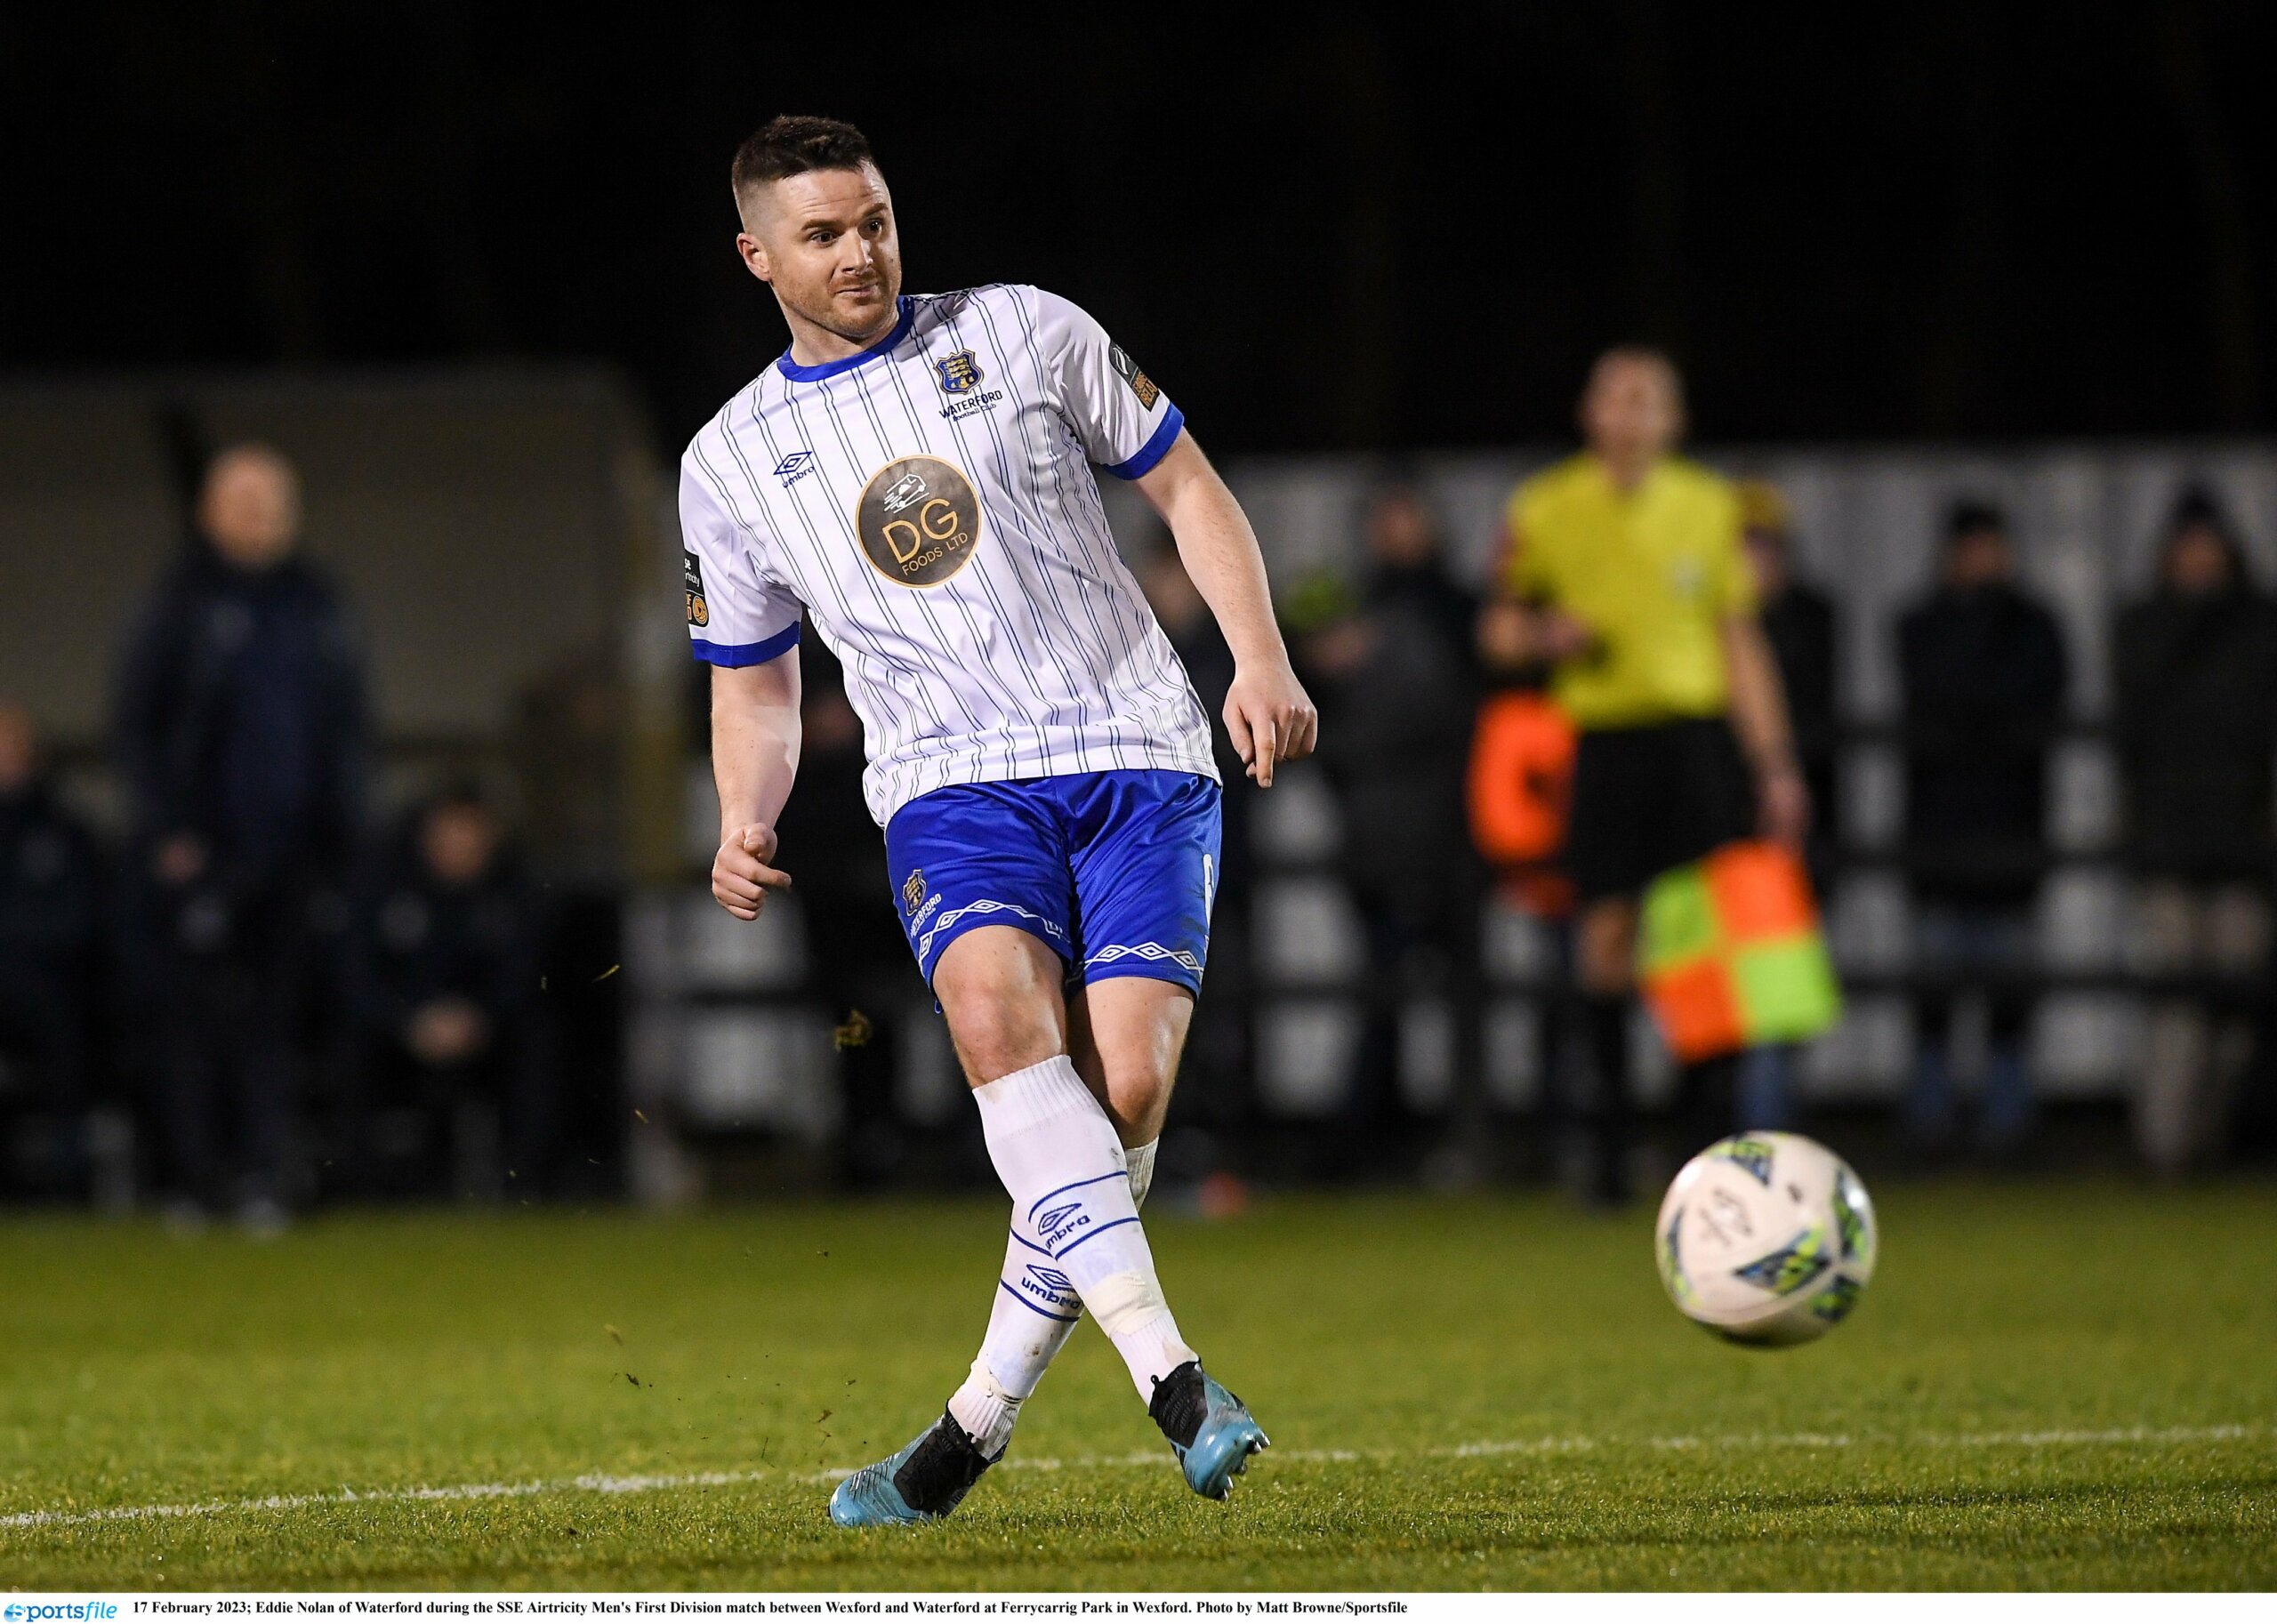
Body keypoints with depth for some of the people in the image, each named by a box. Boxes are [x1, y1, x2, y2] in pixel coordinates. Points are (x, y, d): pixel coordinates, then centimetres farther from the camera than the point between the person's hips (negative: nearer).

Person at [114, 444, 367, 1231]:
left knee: (279, 1012, 1)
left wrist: (339, 835, 10)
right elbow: (138, 724, -1)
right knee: (200, 1010, -4)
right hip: (203, 855, -3)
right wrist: (165, 832, -9)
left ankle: (262, 1176, 3)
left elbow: (346, 730, 17)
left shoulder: (316, 607, 12)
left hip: (294, 852, 3)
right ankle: (198, 1175, 0)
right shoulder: (180, 606, 0)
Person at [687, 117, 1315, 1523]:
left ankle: (979, 1422, -3)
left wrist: (1262, 658, -5)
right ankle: (1170, 1371, -37)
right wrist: (746, 826, 0)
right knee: (997, 1012, -31)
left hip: (1140, 759, 0)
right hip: (954, 785, 0)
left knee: (1125, 1090, -17)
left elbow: (1189, 489, 10)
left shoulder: (1025, 335, 6)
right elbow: (754, 684, 20)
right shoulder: (732, 461, 11)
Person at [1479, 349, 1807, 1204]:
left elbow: (1739, 643, 11)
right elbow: (1499, 631, 12)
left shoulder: (1710, 508, 9)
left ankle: (1711, 1133, -4)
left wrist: (1774, 764, 6)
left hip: (1695, 732, 1)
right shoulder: (1545, 511, 5)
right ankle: (1609, 1141, 4)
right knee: (1606, 933, -5)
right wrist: (1543, 635, -12)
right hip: (1598, 740, 0)